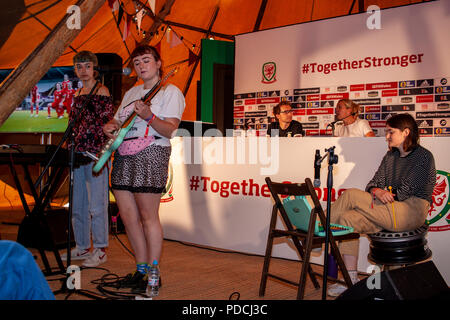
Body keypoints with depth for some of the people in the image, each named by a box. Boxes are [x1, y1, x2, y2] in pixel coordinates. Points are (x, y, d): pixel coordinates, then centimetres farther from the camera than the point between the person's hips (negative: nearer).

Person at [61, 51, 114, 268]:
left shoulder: (101, 91, -4)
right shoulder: (77, 94, 18)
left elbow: (107, 123, -10)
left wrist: (103, 153, -16)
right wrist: (70, 150, 14)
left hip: (95, 154, -8)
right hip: (78, 155, 8)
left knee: (96, 205, -5)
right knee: (77, 205, 12)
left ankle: (100, 250, 4)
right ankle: (82, 247, 23)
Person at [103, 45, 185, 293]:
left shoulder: (170, 91, 2)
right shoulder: (131, 93, 24)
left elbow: (169, 131, -9)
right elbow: (117, 120, 26)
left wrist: (148, 116, -25)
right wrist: (110, 127, 2)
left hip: (151, 154, -7)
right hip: (123, 156, 7)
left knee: (148, 216, -6)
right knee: (127, 216, 7)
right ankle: (140, 270, 20)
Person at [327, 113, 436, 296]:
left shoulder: (423, 157, -4)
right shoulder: (390, 156, 19)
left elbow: (405, 192, -12)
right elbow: (374, 183, 10)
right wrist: (377, 191, -12)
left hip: (411, 213, -7)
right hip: (390, 212, 8)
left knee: (351, 195, -19)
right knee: (348, 218, -16)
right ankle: (351, 279, -13)